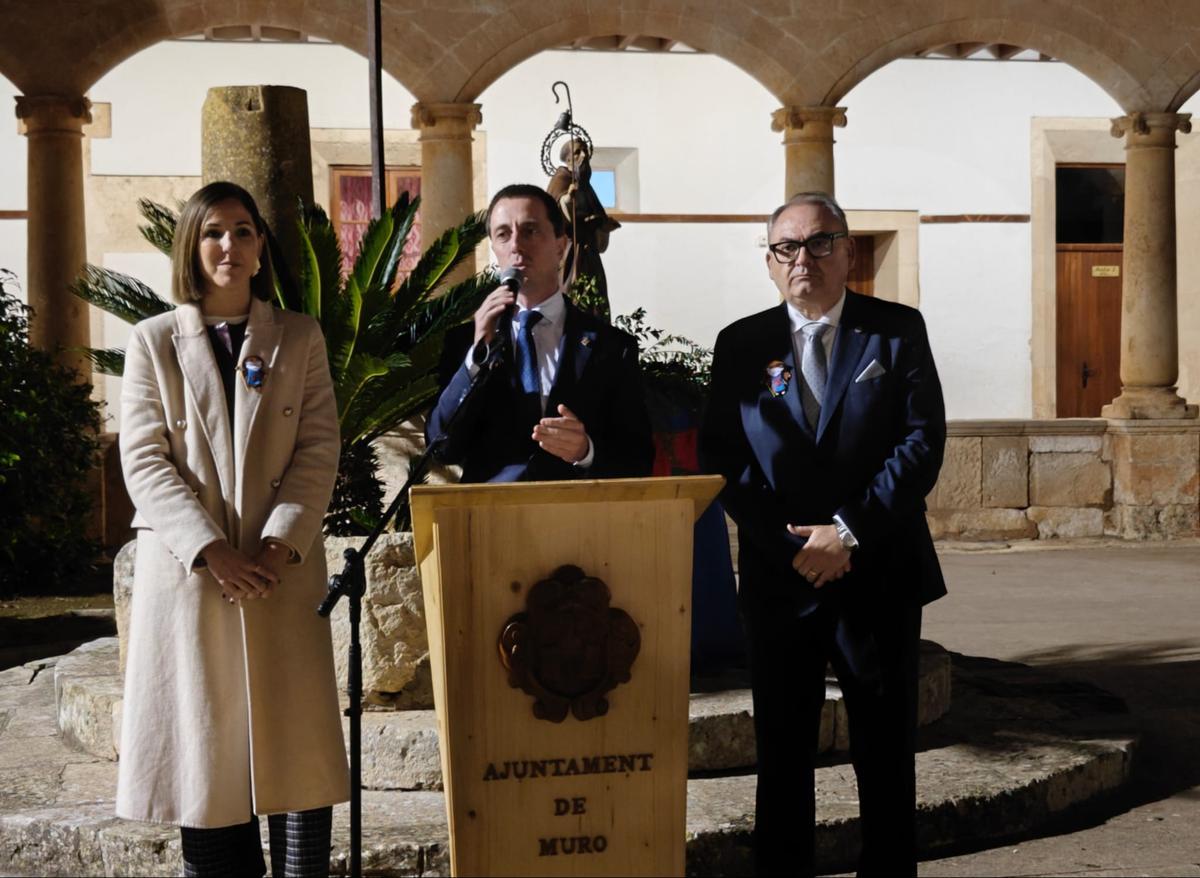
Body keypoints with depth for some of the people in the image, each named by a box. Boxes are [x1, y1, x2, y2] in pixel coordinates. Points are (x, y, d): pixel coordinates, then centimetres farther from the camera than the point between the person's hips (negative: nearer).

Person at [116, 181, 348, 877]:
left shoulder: (300, 337, 10)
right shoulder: (153, 341, 7)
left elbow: (319, 449, 2)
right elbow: (144, 461, -2)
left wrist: (280, 542, -13)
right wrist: (210, 550, -13)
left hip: (284, 568, 1)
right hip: (186, 571, 0)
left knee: (296, 741, -1)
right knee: (204, 746, 0)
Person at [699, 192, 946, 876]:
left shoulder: (898, 331, 2)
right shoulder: (742, 345, 5)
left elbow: (923, 442, -6)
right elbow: (724, 460, -1)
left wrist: (850, 531, -15)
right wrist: (792, 545, -12)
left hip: (878, 574, -1)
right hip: (780, 579, 1)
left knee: (886, 755, 8)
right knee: (782, 755, 8)